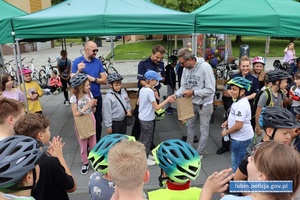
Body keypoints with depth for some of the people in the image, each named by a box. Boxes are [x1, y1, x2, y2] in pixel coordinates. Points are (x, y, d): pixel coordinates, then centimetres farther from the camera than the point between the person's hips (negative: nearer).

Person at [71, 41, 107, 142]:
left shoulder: (98, 62, 0)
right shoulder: (77, 61, -7)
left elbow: (104, 80, -1)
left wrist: (93, 79, -16)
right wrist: (79, 71, -26)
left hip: (97, 97, 3)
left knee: (98, 122, 12)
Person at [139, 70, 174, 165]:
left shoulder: (142, 89, 3)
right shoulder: (150, 91, -23)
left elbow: (139, 102, 14)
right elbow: (157, 107, -23)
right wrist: (167, 100, -15)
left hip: (142, 117, 9)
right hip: (148, 119, -9)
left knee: (144, 138, 21)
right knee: (147, 140, 5)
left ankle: (145, 155, 35)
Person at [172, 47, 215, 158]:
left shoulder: (205, 67, -26)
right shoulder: (186, 68, -8)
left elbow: (211, 89, -26)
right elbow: (184, 86, 1)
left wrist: (193, 92, -26)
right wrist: (176, 94, -17)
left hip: (205, 104, -6)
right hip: (192, 102, 6)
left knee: (204, 130, 9)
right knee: (190, 125, 20)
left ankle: (199, 152, 26)